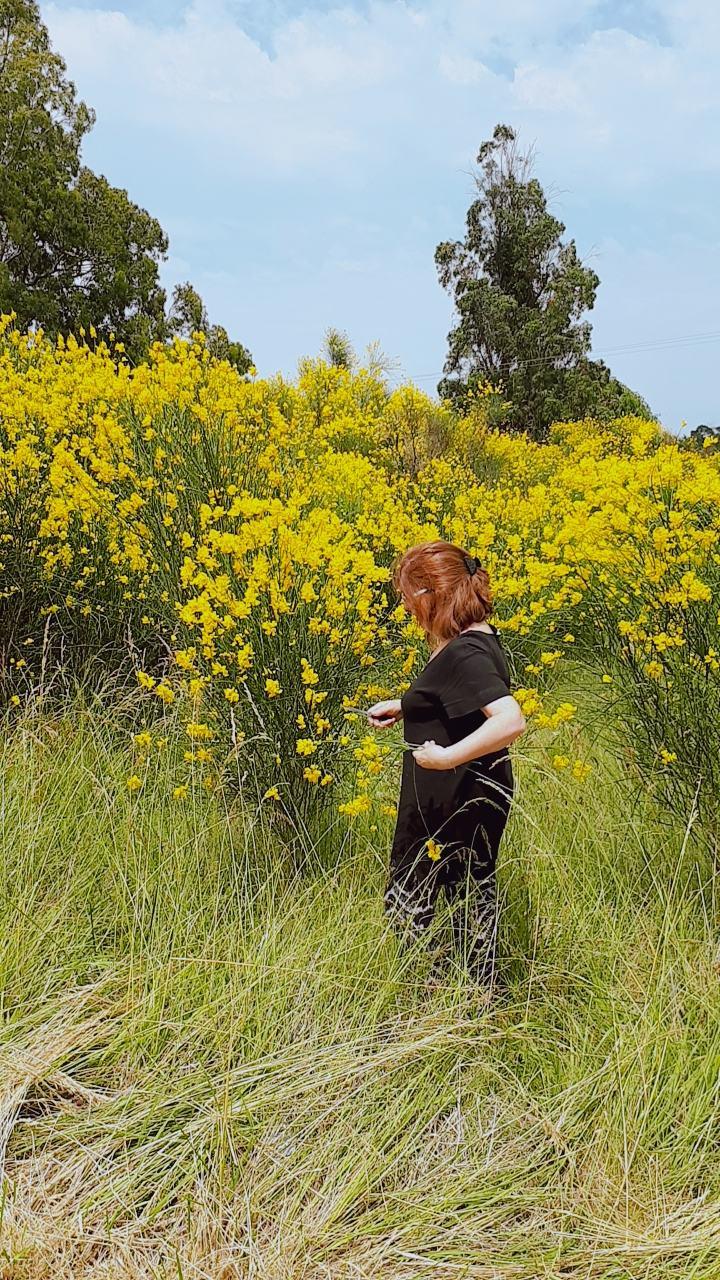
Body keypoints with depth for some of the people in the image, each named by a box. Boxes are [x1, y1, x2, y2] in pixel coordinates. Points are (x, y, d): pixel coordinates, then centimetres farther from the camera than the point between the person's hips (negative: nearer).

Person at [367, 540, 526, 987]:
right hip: (481, 795, 10)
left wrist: (448, 756, -34)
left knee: (408, 900, 6)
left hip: (452, 805, -10)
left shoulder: (463, 654, -26)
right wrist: (404, 706, 16)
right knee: (473, 895, 21)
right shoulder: (479, 637, 5)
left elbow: (511, 721, -38)